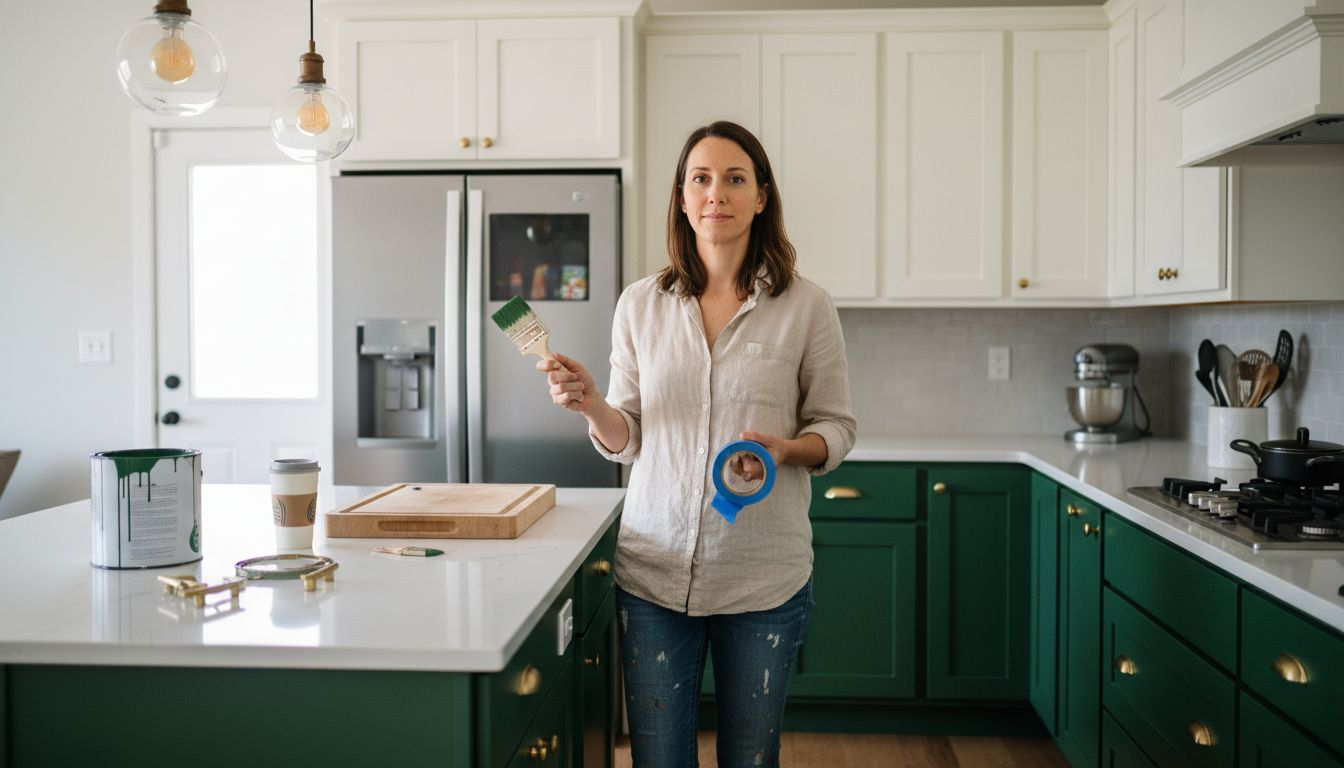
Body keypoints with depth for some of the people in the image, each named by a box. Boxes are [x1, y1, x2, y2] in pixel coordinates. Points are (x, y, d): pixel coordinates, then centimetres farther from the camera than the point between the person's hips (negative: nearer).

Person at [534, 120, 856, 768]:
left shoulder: (806, 307, -2)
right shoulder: (640, 304, 4)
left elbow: (835, 428, 4)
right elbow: (627, 441, 8)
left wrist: (786, 449, -16)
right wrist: (590, 403, -12)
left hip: (764, 575, -1)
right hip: (654, 569, 2)